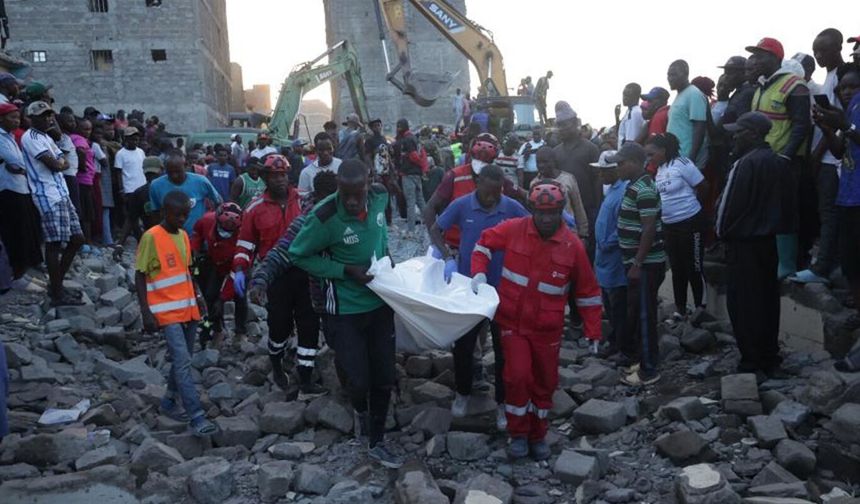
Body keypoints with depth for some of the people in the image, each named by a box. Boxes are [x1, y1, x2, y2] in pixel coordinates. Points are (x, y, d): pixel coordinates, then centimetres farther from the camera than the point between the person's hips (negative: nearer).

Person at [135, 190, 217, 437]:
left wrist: (198, 296, 13)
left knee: (183, 360, 14)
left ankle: (169, 402, 30)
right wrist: (146, 312, -15)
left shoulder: (183, 236, 10)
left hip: (188, 308, 7)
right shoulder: (151, 237, -11)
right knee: (183, 363, -12)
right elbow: (140, 276, -10)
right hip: (167, 312, -7)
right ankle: (196, 416, -11)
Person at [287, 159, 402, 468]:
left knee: (384, 378, 9)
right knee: (358, 380, 0)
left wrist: (386, 253, 1)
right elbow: (299, 256, -13)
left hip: (380, 301, 4)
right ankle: (360, 409, 39)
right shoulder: (325, 218, -25)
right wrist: (346, 271, -20)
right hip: (346, 310, -4)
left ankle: (376, 443, 30)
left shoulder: (381, 197, -10)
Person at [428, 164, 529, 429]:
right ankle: (463, 392, 37)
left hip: (502, 288, 0)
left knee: (504, 347, 9)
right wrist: (448, 258, -17)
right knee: (463, 343, 14)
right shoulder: (461, 205, -11)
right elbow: (435, 230, -3)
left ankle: (502, 402, 27)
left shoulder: (512, 208, -12)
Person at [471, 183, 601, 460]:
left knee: (545, 383, 12)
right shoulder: (514, 229, -10)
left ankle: (537, 436, 33)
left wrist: (592, 332, 0)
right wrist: (479, 272, -10)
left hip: (548, 328, 1)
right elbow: (485, 242, 7)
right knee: (517, 376, -10)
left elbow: (587, 291, -1)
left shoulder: (572, 245, -9)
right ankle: (518, 434, 14)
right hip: (513, 322, -1)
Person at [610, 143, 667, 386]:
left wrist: (637, 264, -22)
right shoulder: (635, 185, 11)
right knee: (635, 313, 18)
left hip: (646, 264, -10)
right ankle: (636, 356, 31)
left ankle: (648, 370, 8)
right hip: (637, 262, 10)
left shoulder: (644, 190, -19)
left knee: (644, 315, -1)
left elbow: (649, 229, -23)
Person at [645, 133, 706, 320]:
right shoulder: (659, 170, 8)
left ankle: (701, 308, 13)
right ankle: (680, 309, 23)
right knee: (677, 268, 13)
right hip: (669, 225, 8)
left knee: (694, 267, 1)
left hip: (691, 223, -7)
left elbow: (703, 188, -10)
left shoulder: (682, 164, -14)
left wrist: (688, 204, 0)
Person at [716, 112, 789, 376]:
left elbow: (732, 204, -17)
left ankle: (752, 361, 4)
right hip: (768, 239, 9)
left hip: (744, 241, -9)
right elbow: (788, 198, 15)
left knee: (742, 302, -1)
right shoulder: (778, 162, 8)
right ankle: (770, 357, 22)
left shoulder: (747, 163, -19)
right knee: (767, 298, 14)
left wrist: (723, 233, -3)